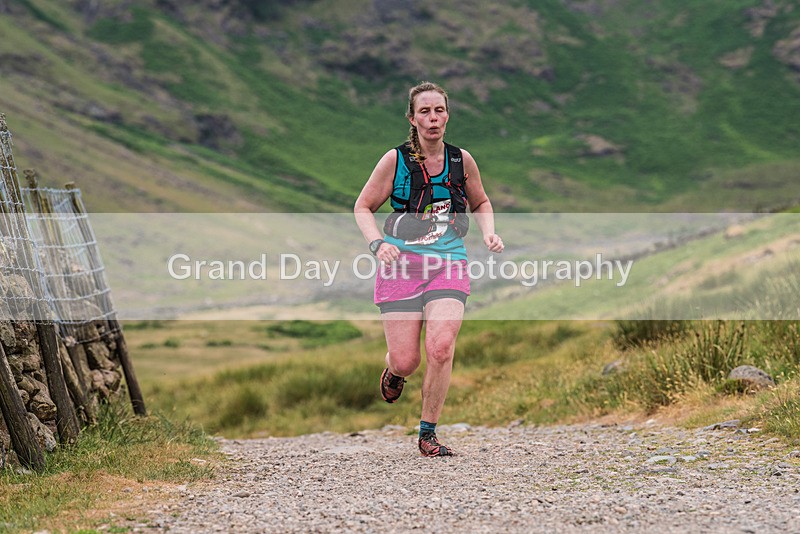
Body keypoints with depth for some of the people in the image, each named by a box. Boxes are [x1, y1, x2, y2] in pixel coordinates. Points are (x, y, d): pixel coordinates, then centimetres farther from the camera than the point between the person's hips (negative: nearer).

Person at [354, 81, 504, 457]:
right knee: (406, 361, -4)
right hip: (400, 264, -1)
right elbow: (363, 207, 5)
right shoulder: (395, 160, -2)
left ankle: (428, 433, -3)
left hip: (449, 264, 1)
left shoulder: (461, 160, 5)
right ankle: (393, 371, 36)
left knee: (441, 348, -19)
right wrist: (377, 243, -13)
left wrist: (488, 232, 3)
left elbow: (480, 203, 23)